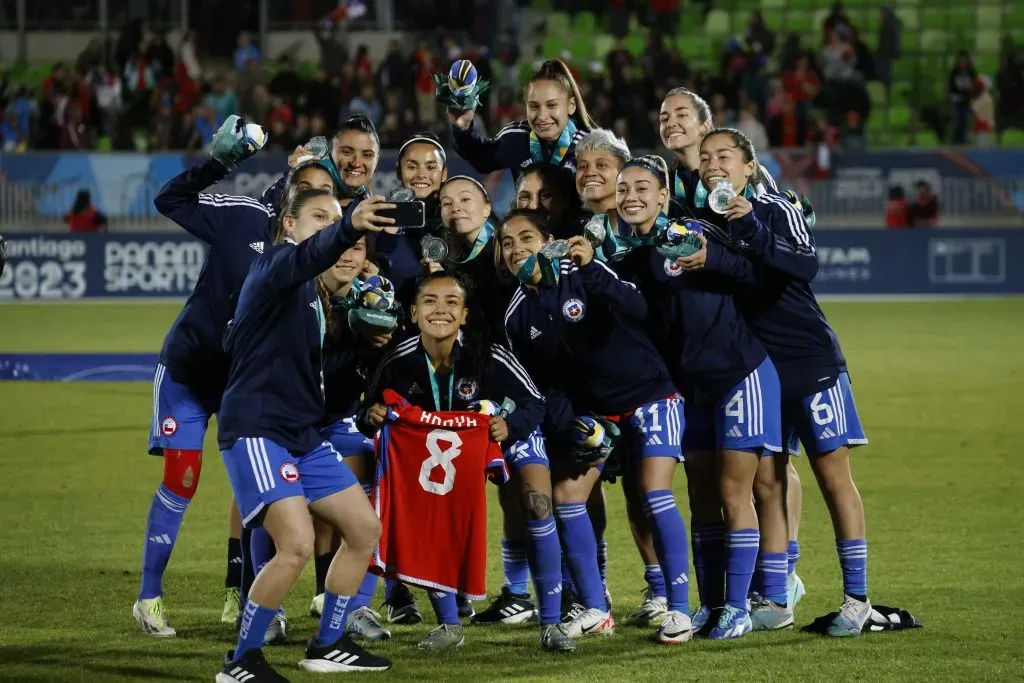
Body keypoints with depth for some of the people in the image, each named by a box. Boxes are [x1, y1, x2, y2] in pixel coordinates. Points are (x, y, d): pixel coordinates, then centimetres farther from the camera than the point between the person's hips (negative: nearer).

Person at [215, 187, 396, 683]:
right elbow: (307, 255, -34)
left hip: (302, 433, 10)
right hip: (256, 429, -10)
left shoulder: (314, 292, 17)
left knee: (365, 530, 11)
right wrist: (348, 228, -55)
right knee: (297, 544, -23)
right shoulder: (275, 262, -9)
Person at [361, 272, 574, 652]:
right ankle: (449, 624, 9)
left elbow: (535, 404, -23)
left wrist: (510, 426, -44)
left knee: (537, 503, -19)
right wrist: (374, 417, -34)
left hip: (505, 430, -3)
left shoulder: (489, 357, -34)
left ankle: (551, 623, -10)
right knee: (424, 517, -9)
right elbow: (375, 409, -10)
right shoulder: (399, 362, -27)